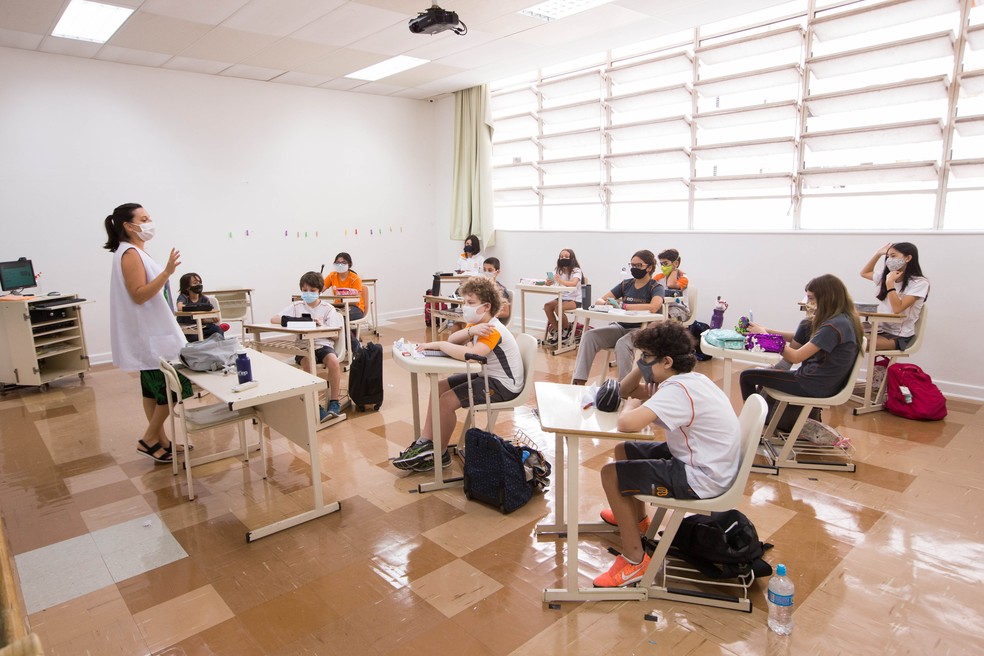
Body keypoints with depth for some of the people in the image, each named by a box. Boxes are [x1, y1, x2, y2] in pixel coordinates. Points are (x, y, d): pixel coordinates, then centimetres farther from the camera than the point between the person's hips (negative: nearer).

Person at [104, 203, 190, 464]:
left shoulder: (137, 252, 15)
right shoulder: (130, 253, -15)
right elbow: (139, 295, -23)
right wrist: (167, 272, -31)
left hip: (155, 332, 10)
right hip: (150, 335, -10)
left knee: (155, 388, 13)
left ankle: (161, 441, 20)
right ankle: (149, 440, 6)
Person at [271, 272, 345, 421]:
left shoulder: (328, 308, 5)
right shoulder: (297, 306, 9)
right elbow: (273, 319, 2)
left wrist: (322, 326, -21)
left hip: (323, 344, 0)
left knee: (334, 361, -32)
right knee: (307, 361, -33)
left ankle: (334, 401, -16)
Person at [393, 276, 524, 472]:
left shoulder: (493, 331, -24)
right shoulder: (477, 324, 7)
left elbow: (472, 354, -42)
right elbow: (452, 340, -6)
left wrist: (437, 344, -31)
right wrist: (470, 331, -27)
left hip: (504, 385, -10)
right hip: (485, 375, 10)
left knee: (446, 401, -18)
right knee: (439, 388, 5)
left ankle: (440, 455, 2)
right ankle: (425, 443, 7)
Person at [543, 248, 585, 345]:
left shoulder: (576, 270, -10)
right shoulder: (558, 271, 8)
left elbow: (573, 283, -30)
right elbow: (549, 282, -3)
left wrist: (561, 281, -48)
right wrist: (548, 282, -29)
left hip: (574, 300, -6)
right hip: (562, 298, 6)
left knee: (558, 308, -31)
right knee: (547, 306, -18)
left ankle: (566, 329, -4)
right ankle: (556, 330, -4)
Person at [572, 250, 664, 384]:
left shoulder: (656, 288, -2)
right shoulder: (626, 284, 13)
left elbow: (654, 307, -25)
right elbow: (599, 300, 8)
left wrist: (623, 305, -22)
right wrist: (606, 304, -17)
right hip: (620, 327, 5)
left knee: (621, 344, -37)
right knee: (589, 336, -19)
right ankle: (579, 382, -23)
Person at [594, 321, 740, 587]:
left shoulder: (678, 390, -28)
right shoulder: (686, 378, 3)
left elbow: (628, 423, -42)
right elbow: (623, 390, 12)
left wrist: (631, 406, -17)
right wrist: (642, 367, -8)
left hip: (701, 480, -10)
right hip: (703, 461, 10)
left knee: (610, 474, -9)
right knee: (624, 451, 19)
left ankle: (634, 560, 3)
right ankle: (637, 519, 42)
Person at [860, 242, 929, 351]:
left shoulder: (920, 283, -8)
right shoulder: (886, 276, 11)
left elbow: (897, 309, -19)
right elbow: (864, 273, 29)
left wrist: (890, 283, -15)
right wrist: (878, 253, 18)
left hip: (899, 337, -6)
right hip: (880, 329, 6)